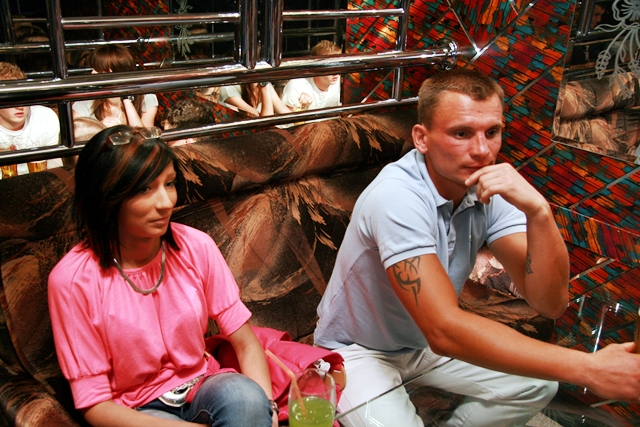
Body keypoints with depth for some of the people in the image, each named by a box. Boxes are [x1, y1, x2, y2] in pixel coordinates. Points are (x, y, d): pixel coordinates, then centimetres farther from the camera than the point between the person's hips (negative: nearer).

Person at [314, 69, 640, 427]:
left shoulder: (492, 190, -12)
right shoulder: (396, 196, -32)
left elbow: (550, 302, -17)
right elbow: (445, 331, -38)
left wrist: (538, 211, -33)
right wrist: (586, 368, -38)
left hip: (426, 343, 6)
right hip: (360, 351, -5)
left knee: (538, 383, -3)